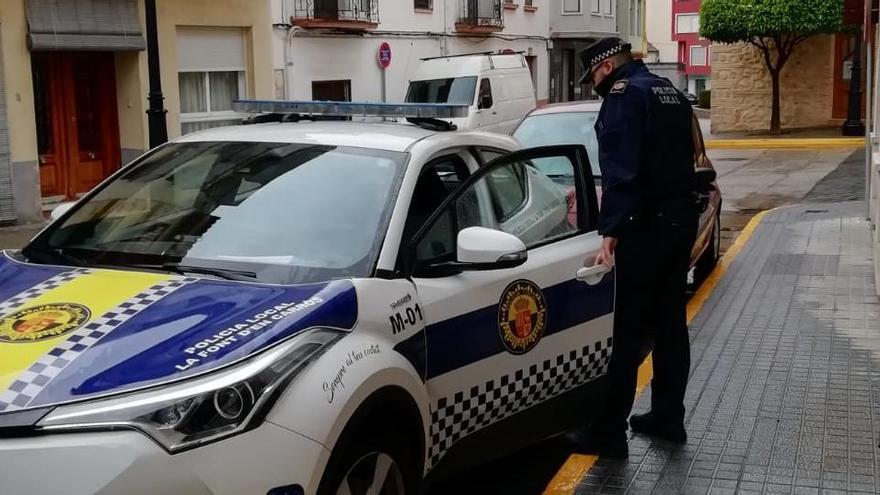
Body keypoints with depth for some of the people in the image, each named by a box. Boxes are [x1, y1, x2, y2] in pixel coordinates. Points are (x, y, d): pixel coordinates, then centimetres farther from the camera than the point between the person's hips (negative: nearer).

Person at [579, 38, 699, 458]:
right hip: (681, 218, 9)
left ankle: (609, 432, -3)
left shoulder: (624, 95, -10)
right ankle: (668, 416, 24)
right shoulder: (670, 94, 18)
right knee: (670, 321, 15)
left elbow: (621, 168, -20)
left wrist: (610, 230, -23)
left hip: (647, 223, -9)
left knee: (628, 327, -7)